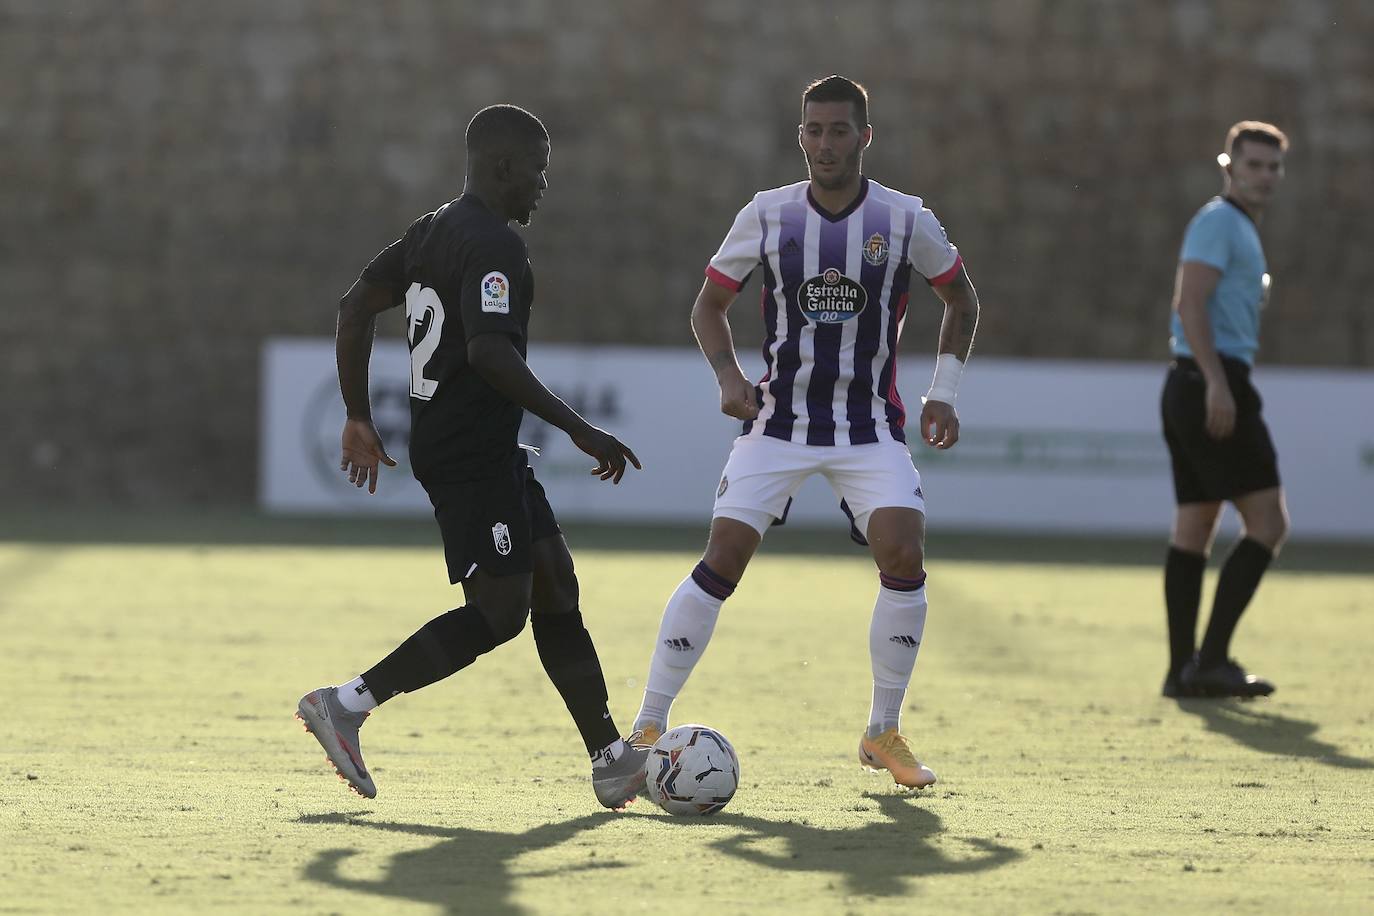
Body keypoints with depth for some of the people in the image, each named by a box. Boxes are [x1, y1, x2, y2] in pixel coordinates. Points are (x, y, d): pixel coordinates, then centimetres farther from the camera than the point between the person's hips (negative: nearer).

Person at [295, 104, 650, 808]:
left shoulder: (431, 230, 14)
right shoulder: (495, 244, -16)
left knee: (556, 587, 9)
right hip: (474, 452, -11)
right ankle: (347, 704, -10)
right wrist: (578, 429, -26)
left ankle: (611, 760, 9)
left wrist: (358, 417, 21)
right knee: (501, 610, -9)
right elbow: (489, 351, -28)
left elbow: (356, 308, 16)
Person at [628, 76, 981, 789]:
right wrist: (728, 376, -8)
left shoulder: (904, 219, -3)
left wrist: (943, 394, 4)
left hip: (870, 427, 0)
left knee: (904, 555, -17)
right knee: (722, 559, -12)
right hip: (779, 420, 0)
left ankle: (883, 733, 1)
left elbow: (961, 301, 12)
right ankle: (648, 728, -5)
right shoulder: (768, 215, -3)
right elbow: (709, 304, 9)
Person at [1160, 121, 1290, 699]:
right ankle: (1211, 658, -15)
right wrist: (1217, 382, -26)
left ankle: (1184, 669, 7)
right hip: (1211, 384, -10)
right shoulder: (1218, 222, -9)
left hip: (1194, 390, 10)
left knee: (1194, 530, 8)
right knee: (1268, 522, -11)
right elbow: (1190, 303, -19)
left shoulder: (1239, 230, 23)